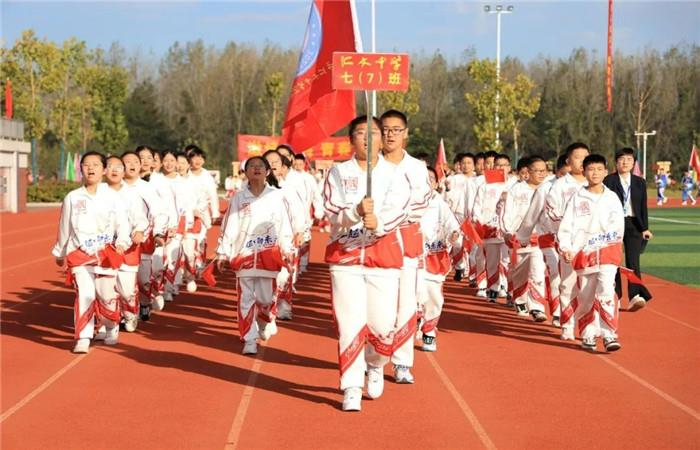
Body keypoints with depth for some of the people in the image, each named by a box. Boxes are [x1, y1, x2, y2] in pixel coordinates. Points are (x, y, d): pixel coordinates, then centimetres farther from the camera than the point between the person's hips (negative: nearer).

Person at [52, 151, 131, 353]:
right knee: (84, 294, -11)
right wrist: (60, 252, 23)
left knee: (107, 295, 3)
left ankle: (112, 329, 30)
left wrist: (121, 242, -18)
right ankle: (83, 338, -5)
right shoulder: (72, 198, 6)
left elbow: (122, 223, 0)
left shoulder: (112, 196, 2)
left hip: (106, 254, 0)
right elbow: (64, 228, 15)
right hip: (79, 254, 0)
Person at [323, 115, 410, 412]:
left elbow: (399, 209, -9)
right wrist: (356, 211, -27)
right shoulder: (338, 173, 6)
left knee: (383, 324, -1)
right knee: (350, 324, -6)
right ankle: (351, 388, 4)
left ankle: (375, 366, 31)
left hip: (384, 254, 0)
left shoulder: (394, 173, 5)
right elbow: (331, 211, -6)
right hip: (344, 254, 0)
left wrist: (378, 222, -30)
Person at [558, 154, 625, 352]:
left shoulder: (611, 198, 6)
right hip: (583, 253, 1)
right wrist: (565, 247, -9)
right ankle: (588, 335, 20)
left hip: (607, 252, -1)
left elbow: (618, 224, 4)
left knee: (606, 292, -15)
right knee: (585, 297, 7)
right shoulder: (577, 198, 5)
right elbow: (566, 224, 2)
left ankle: (609, 334, -14)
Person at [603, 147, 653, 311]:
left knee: (633, 260, -9)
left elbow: (643, 207, 9)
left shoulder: (640, 182, 8)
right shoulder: (609, 181, -1)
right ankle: (614, 295, 18)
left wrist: (645, 228, 5)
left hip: (633, 224, 1)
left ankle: (635, 296, -17)